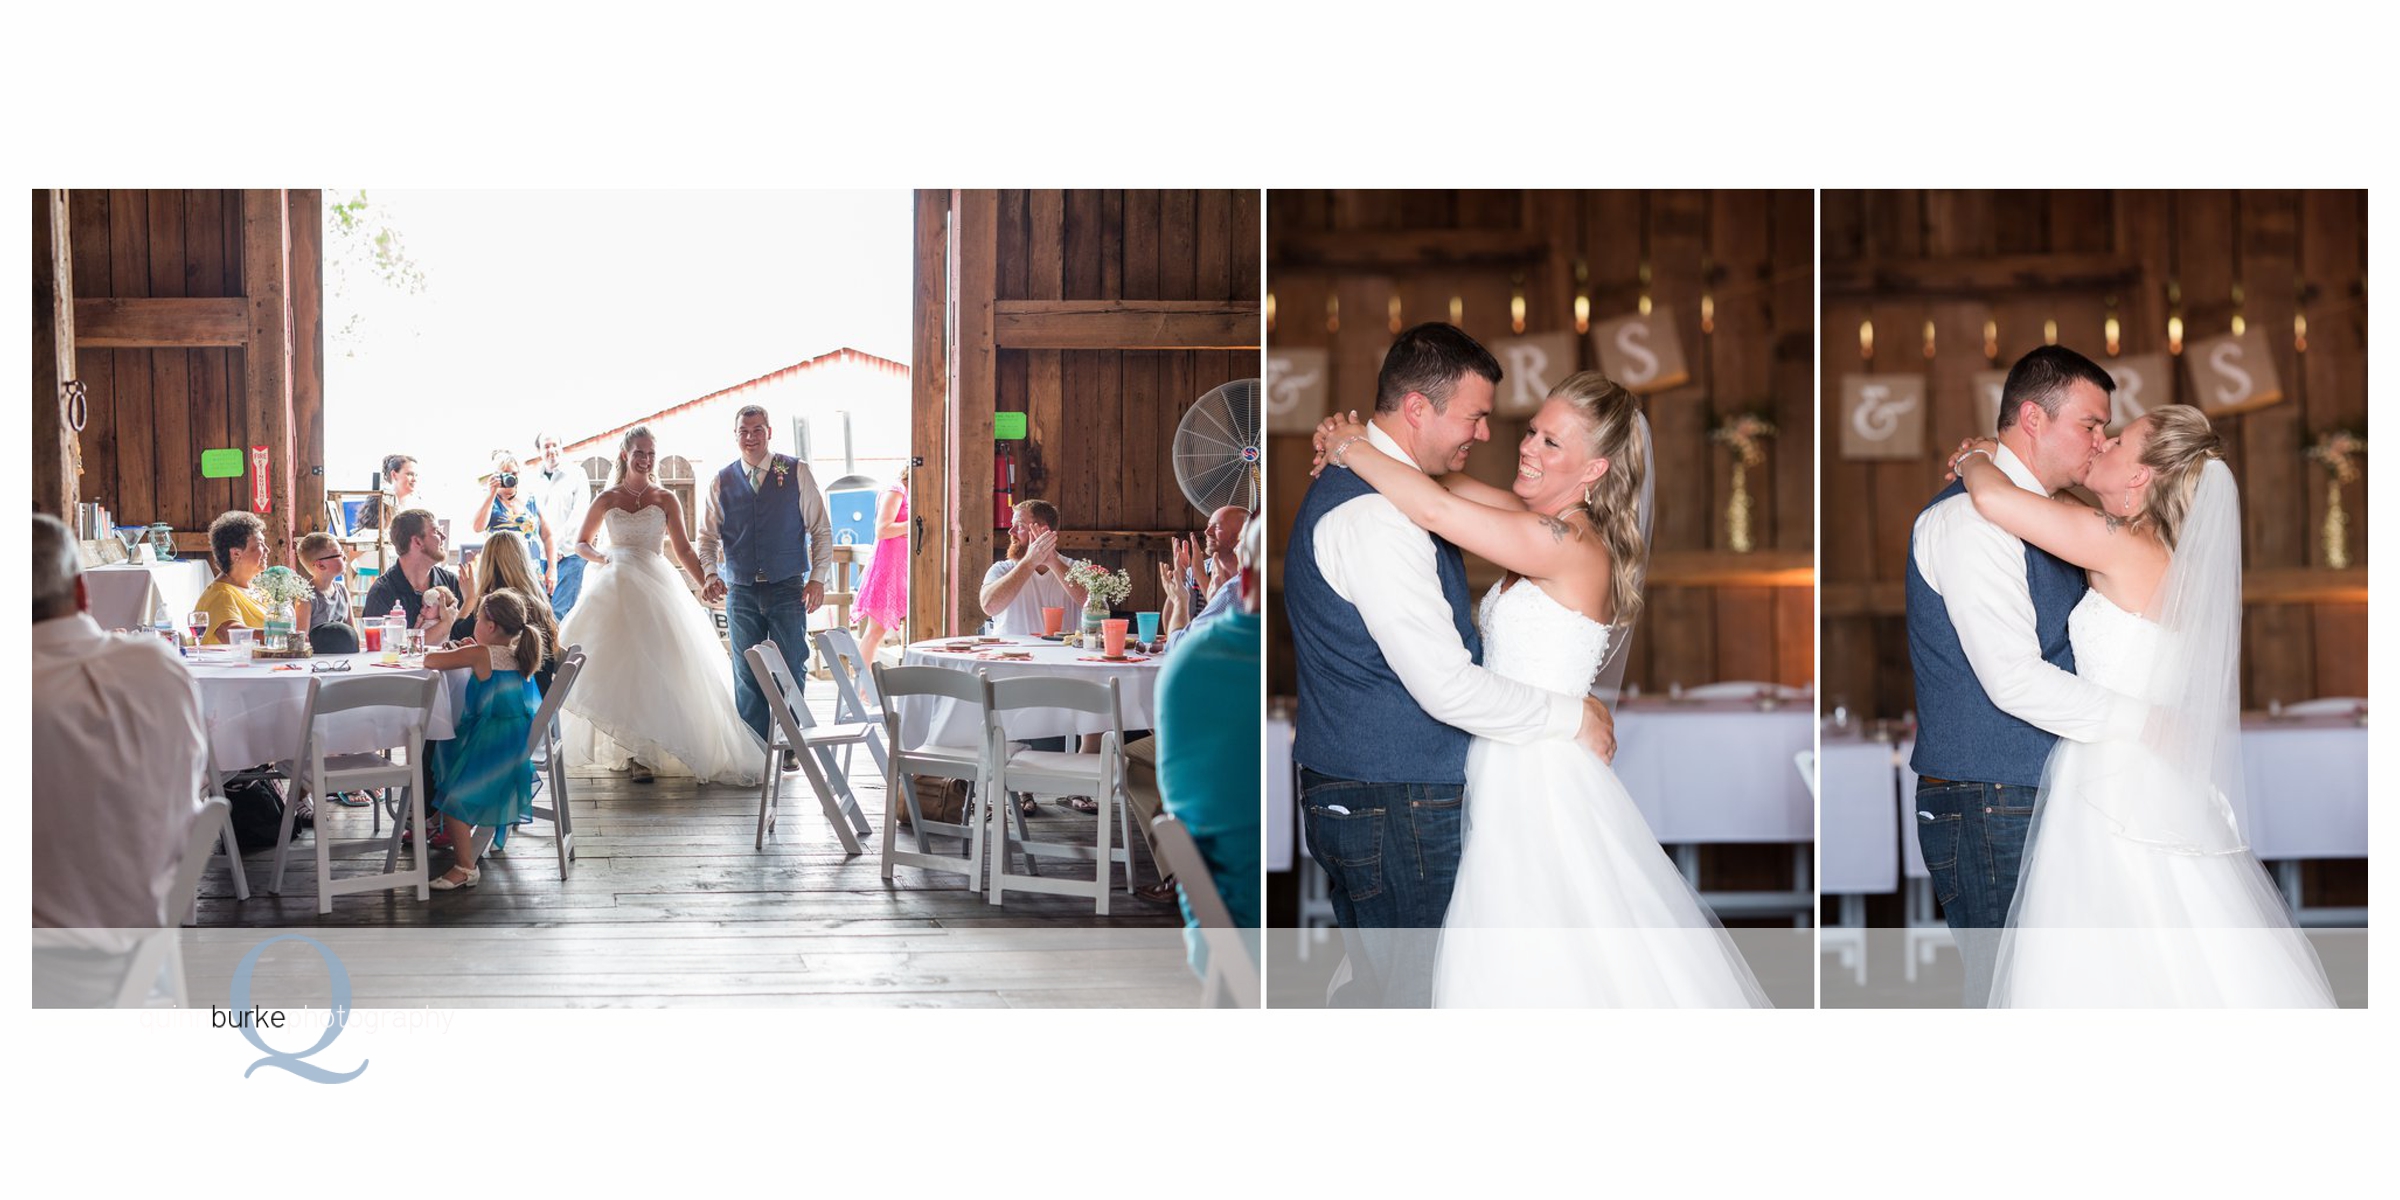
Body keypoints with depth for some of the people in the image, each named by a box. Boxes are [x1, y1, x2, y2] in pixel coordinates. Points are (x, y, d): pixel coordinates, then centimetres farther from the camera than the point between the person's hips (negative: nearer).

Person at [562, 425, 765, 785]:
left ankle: (644, 751, -4)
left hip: (656, 587, 0)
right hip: (616, 589, 0)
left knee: (655, 667, -9)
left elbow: (682, 548, 8)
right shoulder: (607, 499, 7)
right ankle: (632, 751, -1)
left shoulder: (666, 500, 7)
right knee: (619, 667, -6)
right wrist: (599, 557, -8)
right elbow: (581, 542, 14)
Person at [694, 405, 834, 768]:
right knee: (747, 674, 5)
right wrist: (711, 576, -7)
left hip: (787, 588, -2)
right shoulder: (721, 482, 7)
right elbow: (707, 537, 10)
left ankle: (789, 746, 11)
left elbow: (821, 529, 3)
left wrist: (818, 577, -5)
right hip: (740, 591, 2)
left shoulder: (796, 473, 2)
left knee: (792, 670, -1)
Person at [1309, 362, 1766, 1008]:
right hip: (1507, 777, 9)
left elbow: (1435, 509, -23)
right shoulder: (1551, 524, 8)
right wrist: (1359, 447, -3)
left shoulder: (1571, 544, -18)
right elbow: (1451, 487, 12)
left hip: (1541, 780, -9)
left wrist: (1353, 449, -9)